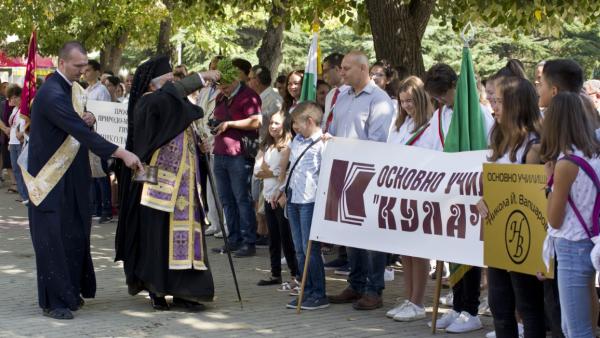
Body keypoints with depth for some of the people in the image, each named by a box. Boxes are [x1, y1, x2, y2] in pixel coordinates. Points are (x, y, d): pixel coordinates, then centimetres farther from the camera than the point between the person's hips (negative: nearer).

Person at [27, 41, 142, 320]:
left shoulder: (67, 88, 10)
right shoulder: (52, 94, -21)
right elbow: (81, 133, -28)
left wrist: (84, 121, -4)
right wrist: (121, 153, -31)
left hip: (69, 176, 9)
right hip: (51, 178, -9)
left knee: (73, 235, 11)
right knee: (53, 237, -5)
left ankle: (70, 293, 20)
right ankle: (53, 301, 0)